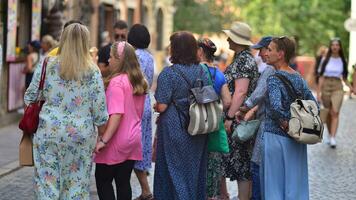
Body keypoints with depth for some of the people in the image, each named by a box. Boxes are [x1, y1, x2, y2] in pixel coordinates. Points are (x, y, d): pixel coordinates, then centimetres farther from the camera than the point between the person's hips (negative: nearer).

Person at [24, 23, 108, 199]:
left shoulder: (47, 65, 0)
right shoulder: (92, 71, -4)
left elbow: (30, 97, 7)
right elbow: (99, 107, -2)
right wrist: (103, 135, 12)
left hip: (49, 131, 1)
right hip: (81, 134, -1)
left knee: (47, 182, 6)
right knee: (77, 183, 7)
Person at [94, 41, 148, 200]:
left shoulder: (117, 81, -17)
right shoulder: (139, 81, 8)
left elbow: (116, 114, -25)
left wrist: (104, 140, -26)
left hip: (117, 141, -8)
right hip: (134, 140, 8)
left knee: (103, 180, 3)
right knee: (123, 182, 11)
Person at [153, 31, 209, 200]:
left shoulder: (168, 73, -15)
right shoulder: (202, 71, 2)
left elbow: (162, 106, -17)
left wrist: (156, 107, 4)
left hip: (174, 130, -5)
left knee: (175, 172, 5)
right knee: (195, 169, 16)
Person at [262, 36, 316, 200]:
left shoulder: (274, 79, -14)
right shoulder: (299, 78, 7)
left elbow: (275, 106, -29)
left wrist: (284, 122, -14)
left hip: (275, 137, -7)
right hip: (296, 141, 7)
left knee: (274, 186, 3)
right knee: (294, 185, 11)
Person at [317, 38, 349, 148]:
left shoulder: (342, 61, 7)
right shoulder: (325, 60, 3)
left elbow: (344, 78, 14)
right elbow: (321, 77, 2)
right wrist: (318, 93, -3)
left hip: (338, 87, 0)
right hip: (326, 86, 0)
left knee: (335, 113, -15)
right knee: (328, 113, 9)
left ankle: (333, 138, -21)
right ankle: (330, 134, 29)